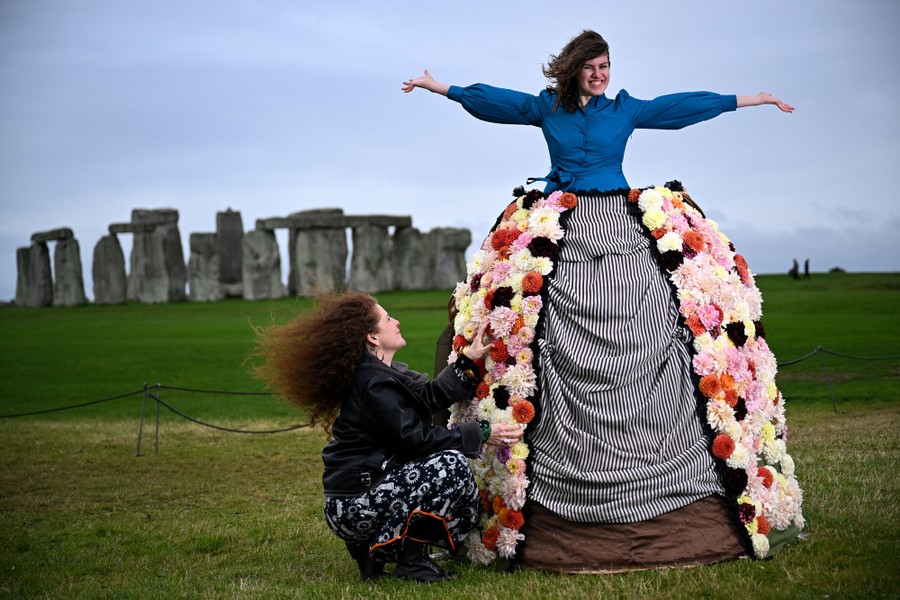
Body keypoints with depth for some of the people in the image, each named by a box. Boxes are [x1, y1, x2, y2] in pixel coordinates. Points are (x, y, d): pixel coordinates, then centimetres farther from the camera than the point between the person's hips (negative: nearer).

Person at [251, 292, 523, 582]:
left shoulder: (381, 372, 12)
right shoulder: (374, 383, -19)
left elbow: (429, 395, 10)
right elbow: (416, 438, -20)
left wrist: (468, 360, 9)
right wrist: (481, 434, -17)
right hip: (353, 506, -11)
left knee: (465, 504, 17)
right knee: (452, 465, -20)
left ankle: (373, 546, 12)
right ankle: (412, 559, -11)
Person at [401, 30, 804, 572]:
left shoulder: (626, 110, 13)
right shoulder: (546, 108, 13)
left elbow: (684, 105, 15)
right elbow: (491, 99, 20)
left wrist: (747, 100, 16)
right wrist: (441, 88, 25)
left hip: (623, 235, 0)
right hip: (562, 240, 0)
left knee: (641, 355, -9)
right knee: (567, 366, -7)